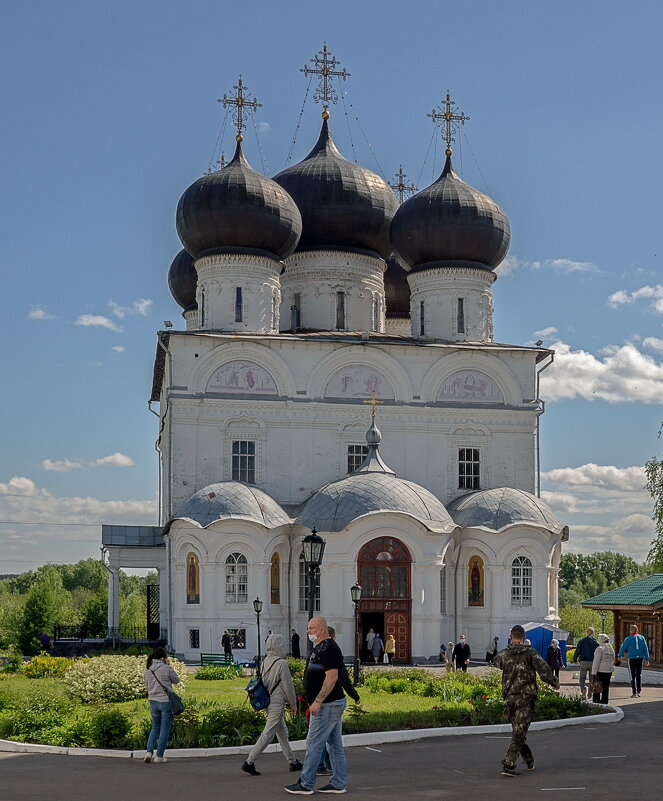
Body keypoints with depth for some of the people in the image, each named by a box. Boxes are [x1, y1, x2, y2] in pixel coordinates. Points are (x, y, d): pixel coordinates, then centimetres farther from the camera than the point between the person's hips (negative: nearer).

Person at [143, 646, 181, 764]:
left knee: (155, 727, 20)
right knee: (165, 729, 5)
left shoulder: (147, 670, 4)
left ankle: (149, 751, 6)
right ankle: (159, 756, 8)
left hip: (153, 701, 5)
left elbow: (147, 684, 14)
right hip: (166, 701, -5)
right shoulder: (166, 668, -13)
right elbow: (176, 680, 1)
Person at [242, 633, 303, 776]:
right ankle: (249, 762, -8)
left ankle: (293, 761, 25)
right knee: (268, 734, -5)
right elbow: (288, 685, -12)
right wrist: (293, 703, 0)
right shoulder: (281, 663, -17)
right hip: (277, 702, -8)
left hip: (267, 700, 8)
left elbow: (262, 681, 11)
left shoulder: (265, 661, 3)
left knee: (282, 732, 17)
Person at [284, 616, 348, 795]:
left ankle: (306, 784, 0)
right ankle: (338, 784, 14)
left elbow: (332, 677, -24)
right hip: (333, 703, 11)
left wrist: (318, 701, -25)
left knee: (314, 744, -5)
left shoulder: (328, 649, -17)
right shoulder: (319, 647, 16)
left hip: (327, 705, -11)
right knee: (335, 744, 11)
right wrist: (316, 702, 22)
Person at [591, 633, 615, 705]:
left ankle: (596, 702, -4)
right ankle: (604, 701, 12)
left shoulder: (600, 648, -10)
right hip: (609, 670, 7)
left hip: (600, 670, -7)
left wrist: (594, 673, -14)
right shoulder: (611, 649, 13)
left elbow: (596, 661, -13)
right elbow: (612, 659, 21)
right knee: (606, 687, 11)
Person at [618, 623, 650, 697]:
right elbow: (646, 649, 4)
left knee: (633, 676, 0)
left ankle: (634, 693, -5)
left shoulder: (628, 639, -5)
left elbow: (623, 648, 0)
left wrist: (620, 656, 16)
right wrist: (647, 659, 6)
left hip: (632, 659, -3)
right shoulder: (642, 638, 5)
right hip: (640, 659, 3)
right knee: (639, 675, 14)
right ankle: (638, 692, 17)